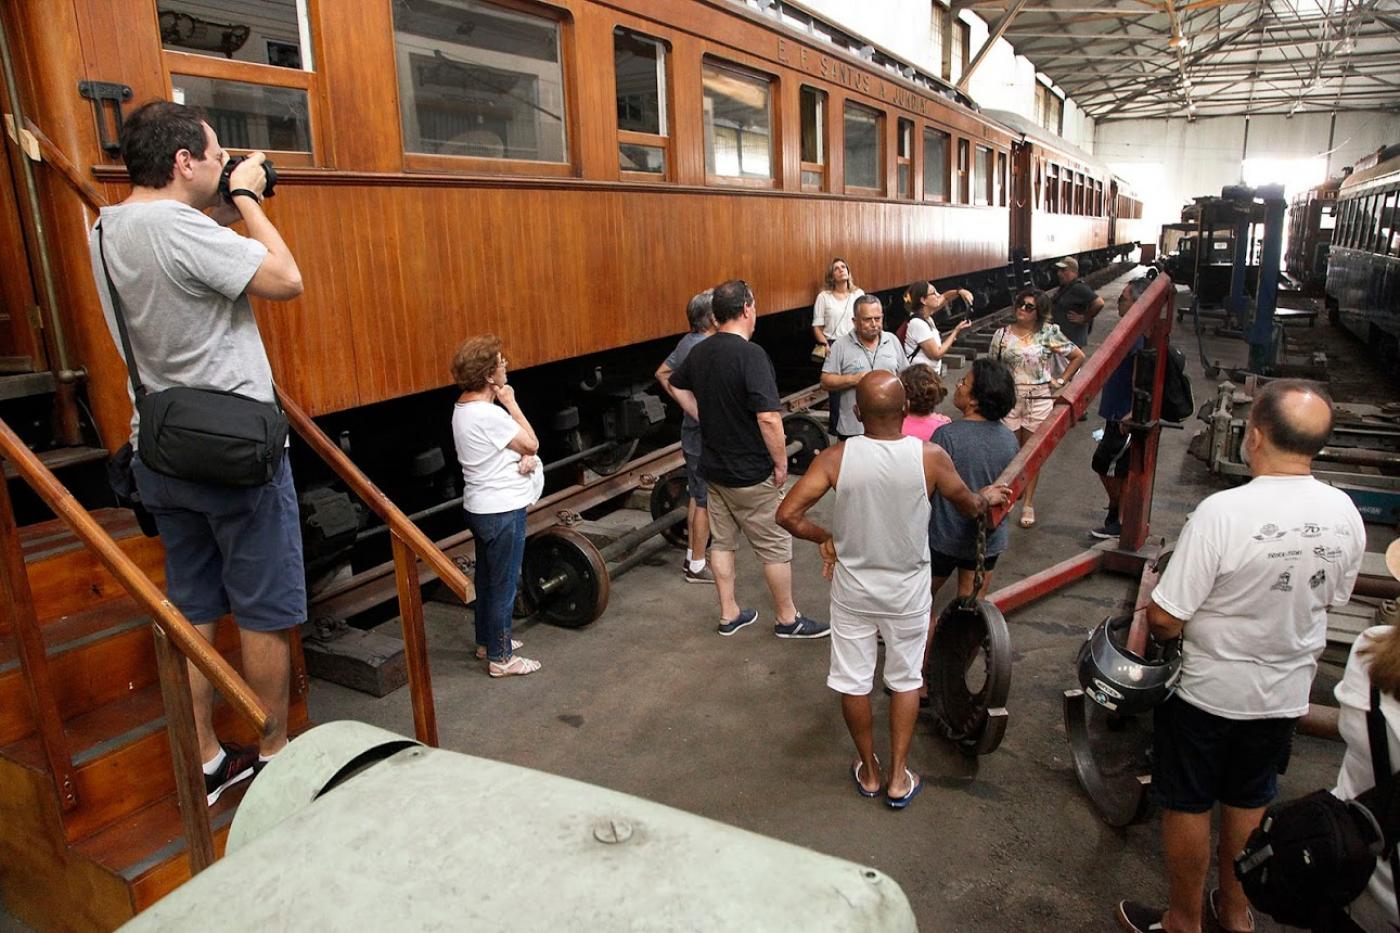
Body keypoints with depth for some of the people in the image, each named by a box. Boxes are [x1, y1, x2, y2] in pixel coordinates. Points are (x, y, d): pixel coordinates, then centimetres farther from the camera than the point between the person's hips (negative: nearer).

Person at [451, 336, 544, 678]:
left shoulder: (464, 408, 7)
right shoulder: (487, 414, -24)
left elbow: (519, 445, 9)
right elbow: (531, 443, -14)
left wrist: (525, 457, -11)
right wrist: (511, 402, -9)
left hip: (481, 506, 10)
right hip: (502, 510, -10)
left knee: (487, 577, 21)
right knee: (504, 584, 2)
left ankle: (487, 641, 36)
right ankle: (500, 657, 13)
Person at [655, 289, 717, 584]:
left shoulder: (688, 342, 6)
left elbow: (662, 374, 16)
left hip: (692, 434, 10)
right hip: (707, 438, -10)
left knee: (696, 496, 19)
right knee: (706, 502, 1)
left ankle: (692, 557, 30)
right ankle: (697, 567, 11)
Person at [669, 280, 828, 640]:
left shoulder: (699, 351, 2)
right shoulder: (750, 354, -23)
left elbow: (676, 385, 21)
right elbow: (768, 418, -28)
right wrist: (781, 464, -16)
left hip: (713, 466, 8)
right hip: (751, 474, -7)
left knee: (722, 541, 17)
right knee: (775, 546, 8)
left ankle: (729, 614, 28)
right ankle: (788, 619, 21)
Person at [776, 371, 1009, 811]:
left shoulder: (836, 457, -17)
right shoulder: (930, 457, -16)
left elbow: (787, 515, -19)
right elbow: (969, 506, 2)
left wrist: (825, 537, 0)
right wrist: (989, 496, 25)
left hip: (852, 588, 0)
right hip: (907, 591, 0)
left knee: (853, 681, 18)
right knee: (905, 680, 20)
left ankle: (869, 772, 34)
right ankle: (898, 778, 28)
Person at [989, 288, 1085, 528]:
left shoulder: (1049, 333, -5)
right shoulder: (1003, 334, -1)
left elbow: (1078, 356, 4)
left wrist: (1061, 381, -2)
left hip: (1039, 401, -1)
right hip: (1009, 400, 1)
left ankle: (1028, 504, 19)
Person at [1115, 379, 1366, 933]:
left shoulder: (1223, 512, -29)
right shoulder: (1344, 514, -10)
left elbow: (1165, 618, -26)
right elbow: (1332, 599, 7)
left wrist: (1153, 630, -3)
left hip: (1207, 690, -5)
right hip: (1285, 693, 6)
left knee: (1188, 806, 14)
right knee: (1249, 803, 24)